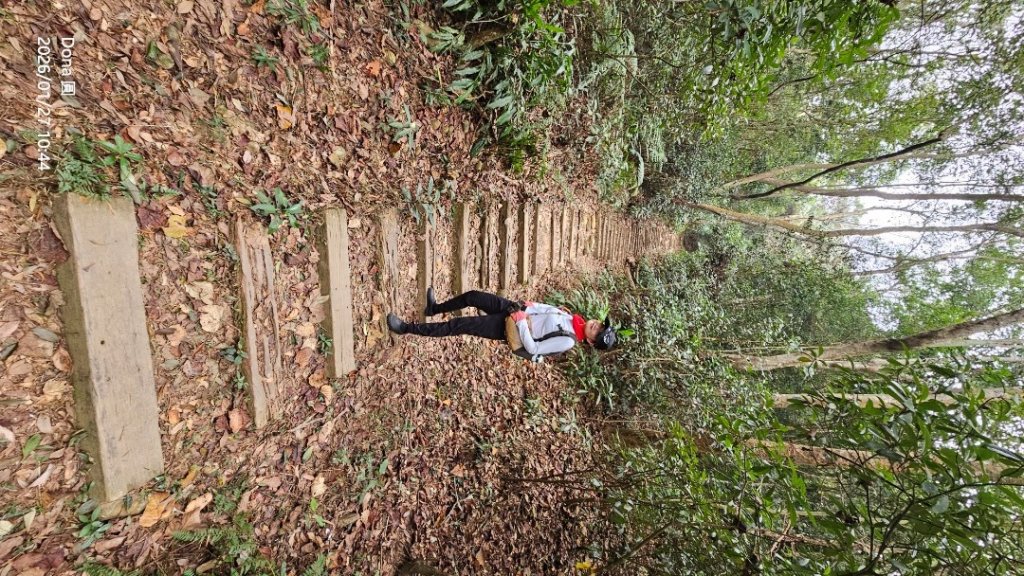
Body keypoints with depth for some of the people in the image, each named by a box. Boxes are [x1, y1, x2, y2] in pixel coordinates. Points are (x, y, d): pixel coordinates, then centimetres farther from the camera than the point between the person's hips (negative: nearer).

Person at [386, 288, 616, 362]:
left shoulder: (567, 341, -19)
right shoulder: (572, 318, 2)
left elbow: (533, 349, -21)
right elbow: (547, 308, 13)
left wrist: (521, 321, -23)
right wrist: (526, 305, -4)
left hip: (508, 328, -7)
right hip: (514, 308, 7)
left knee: (459, 325, -12)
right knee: (472, 296, 5)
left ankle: (407, 328, 0)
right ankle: (434, 308, 31)